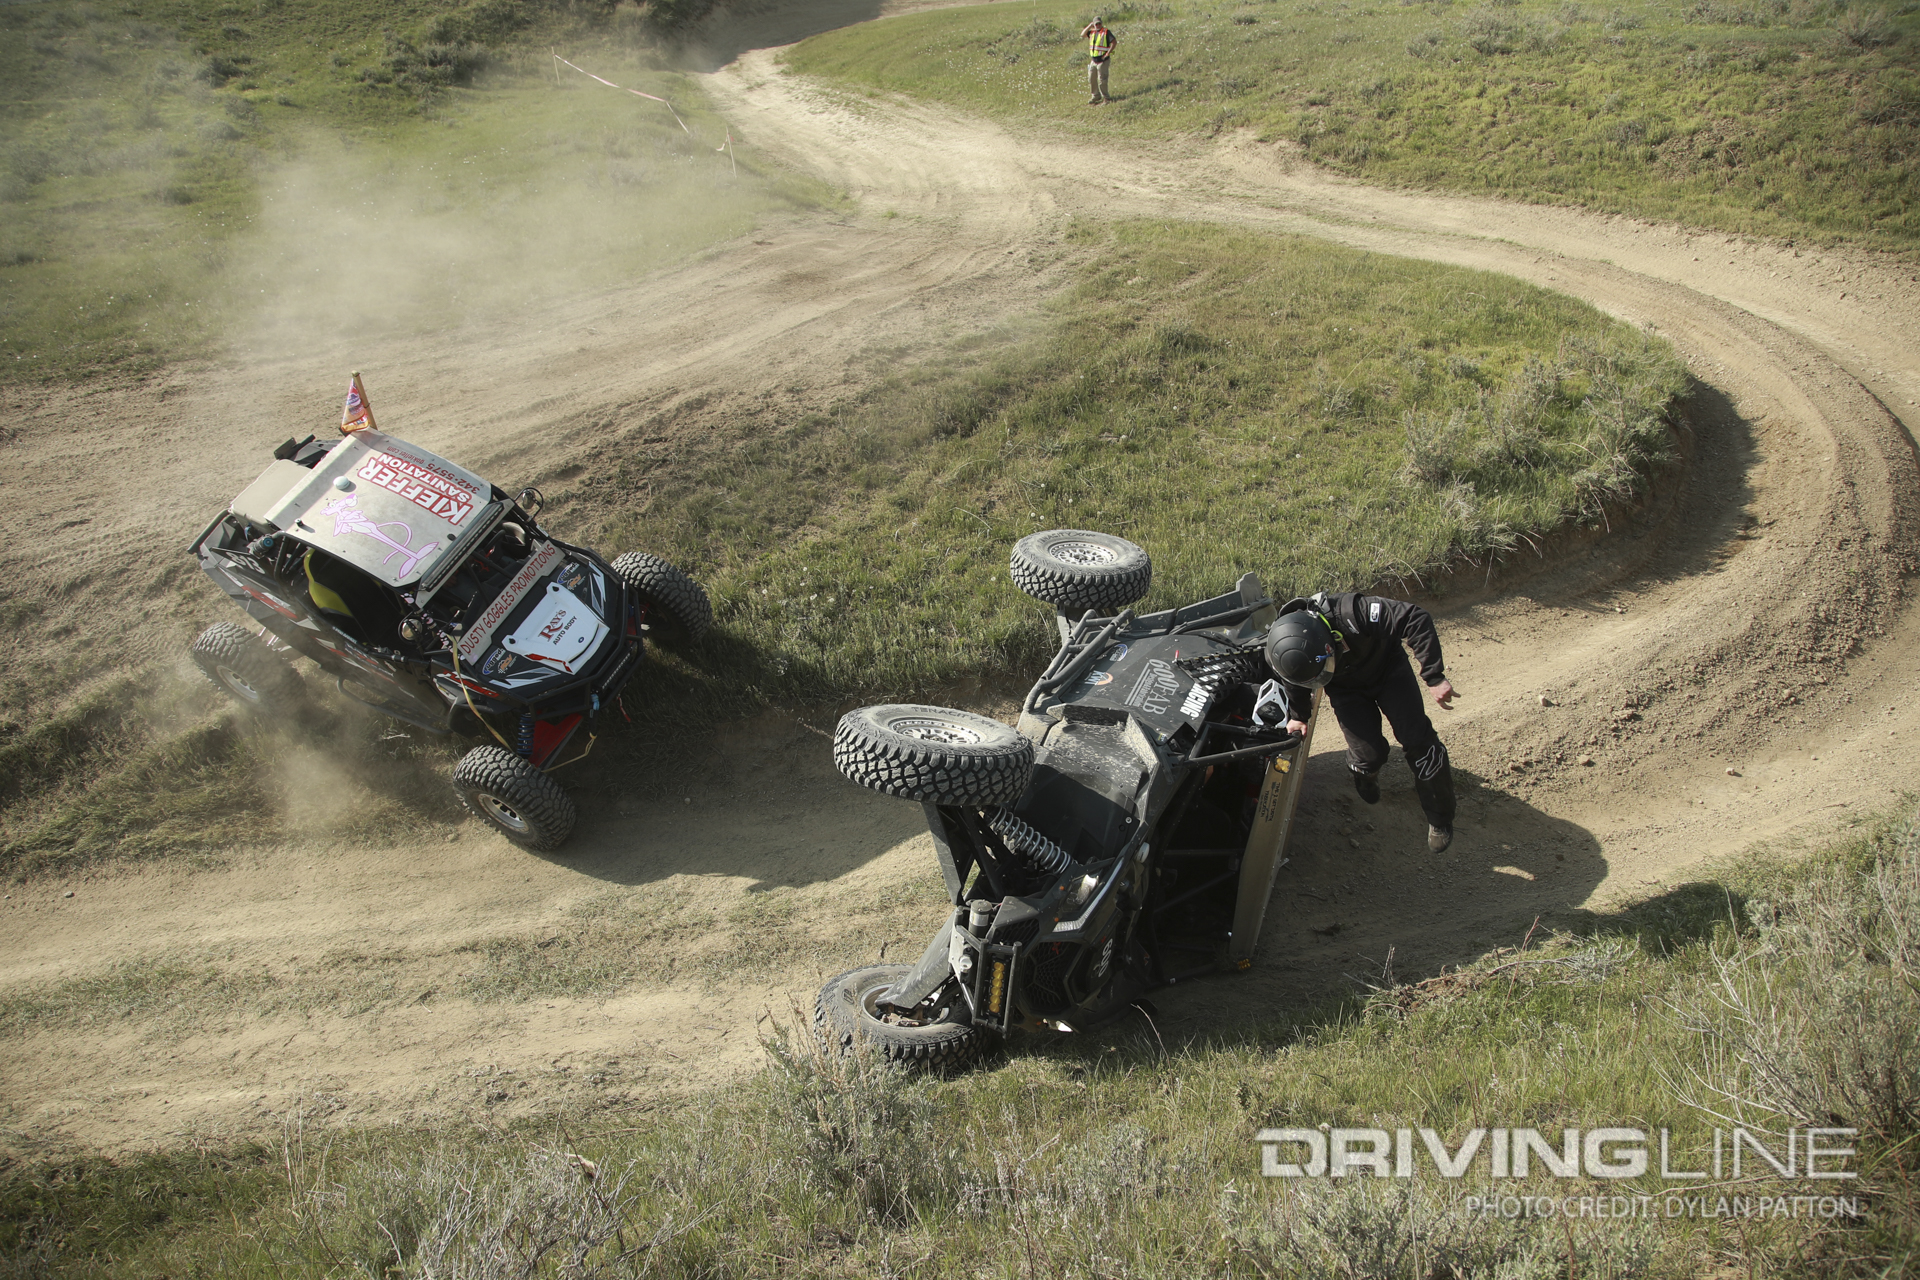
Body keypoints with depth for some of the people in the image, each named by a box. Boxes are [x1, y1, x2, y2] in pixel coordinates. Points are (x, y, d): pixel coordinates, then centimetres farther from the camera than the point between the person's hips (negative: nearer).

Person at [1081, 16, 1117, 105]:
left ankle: (1105, 97, 3)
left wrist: (1108, 53, -18)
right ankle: (1096, 96, 26)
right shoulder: (1092, 32, 12)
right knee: (1091, 79, 13)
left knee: (1102, 79, -7)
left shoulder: (1106, 32, -8)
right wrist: (1090, 26, 2)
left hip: (1102, 60, -8)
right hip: (1094, 60, 8)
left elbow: (1114, 42, -14)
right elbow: (1083, 34, 11)